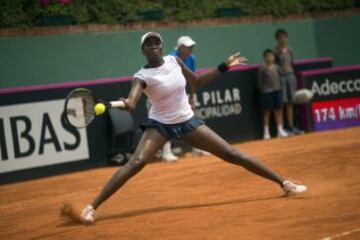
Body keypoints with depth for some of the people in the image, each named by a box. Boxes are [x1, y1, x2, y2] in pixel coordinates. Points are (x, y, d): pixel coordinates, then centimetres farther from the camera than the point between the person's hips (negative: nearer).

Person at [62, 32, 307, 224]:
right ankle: (91, 208, -27)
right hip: (160, 124, -4)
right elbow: (131, 103, -37)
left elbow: (197, 80, 13)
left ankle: (284, 182, 12)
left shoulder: (174, 60, -3)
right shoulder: (143, 76, -18)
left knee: (232, 154, 2)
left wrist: (224, 67, 8)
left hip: (187, 121, 4)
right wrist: (125, 103, -61)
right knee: (136, 163, -27)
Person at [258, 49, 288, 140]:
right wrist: (263, 90, -12)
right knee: (267, 112, 2)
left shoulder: (276, 68, 6)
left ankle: (280, 130, 15)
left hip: (277, 91, 5)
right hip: (267, 92, -4)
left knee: (278, 110, 7)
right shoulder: (262, 69, -7)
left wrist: (279, 88, 4)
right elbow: (260, 82, -6)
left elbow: (279, 79, 13)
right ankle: (266, 132, 9)